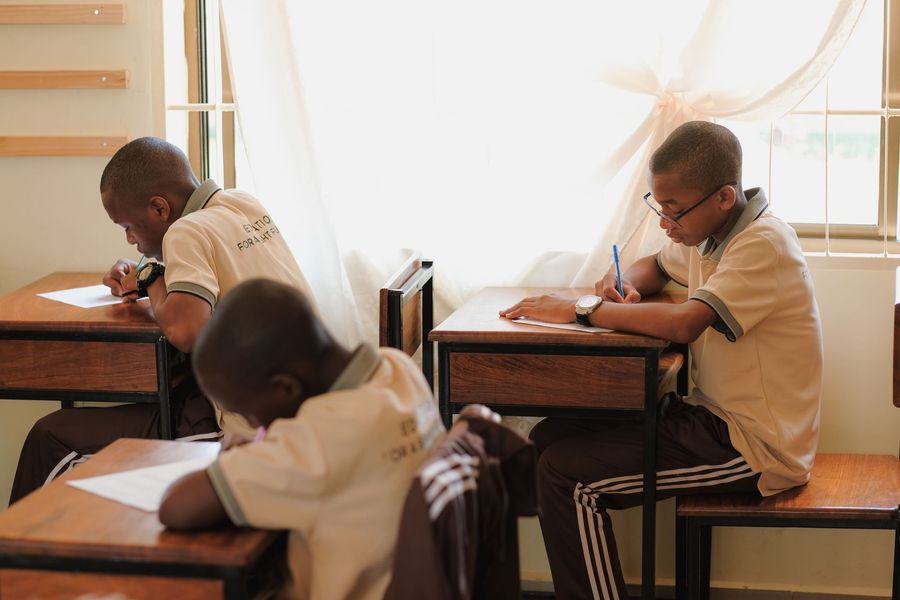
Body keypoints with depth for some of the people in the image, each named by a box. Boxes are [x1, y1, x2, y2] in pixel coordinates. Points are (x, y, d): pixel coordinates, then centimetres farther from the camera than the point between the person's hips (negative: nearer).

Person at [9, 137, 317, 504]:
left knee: (51, 441, -2)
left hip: (246, 432, -10)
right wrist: (145, 279, 14)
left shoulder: (188, 232, -16)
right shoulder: (246, 205, 7)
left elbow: (185, 330, -30)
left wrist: (153, 280, -10)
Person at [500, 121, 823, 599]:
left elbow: (684, 324, -32)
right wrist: (623, 286, 3)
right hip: (714, 416, 10)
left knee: (566, 475, -20)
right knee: (550, 438, 5)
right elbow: (658, 268, 28)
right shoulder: (708, 232, 8)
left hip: (755, 448, -10)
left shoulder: (763, 245, -20)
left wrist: (583, 308, -21)